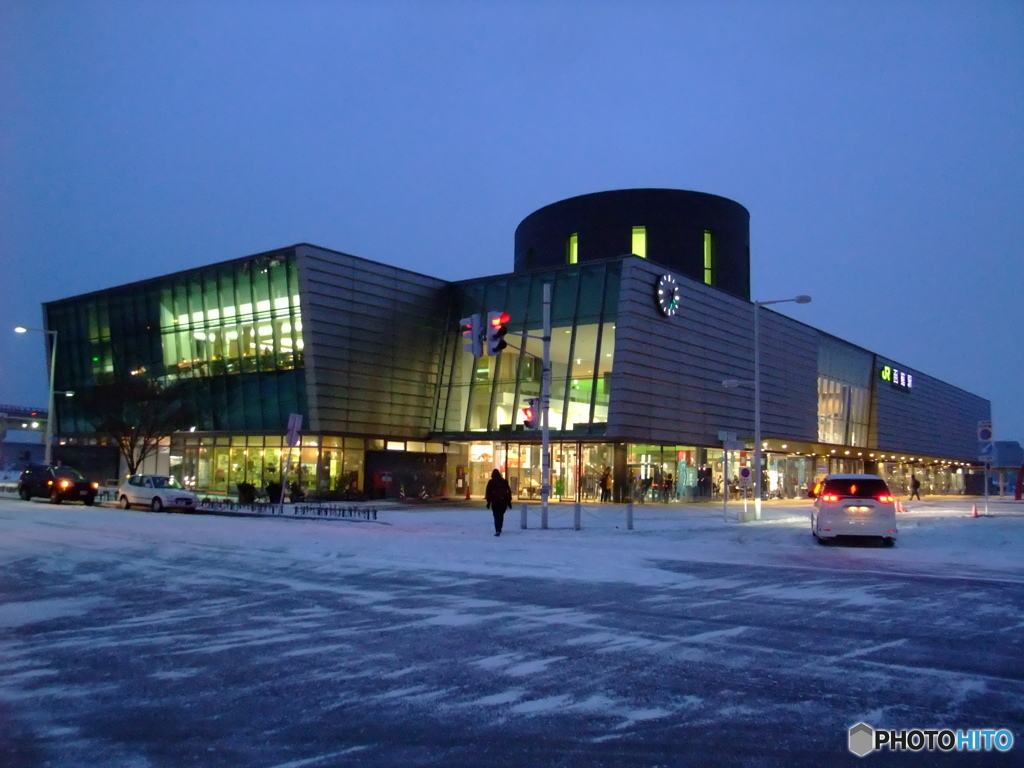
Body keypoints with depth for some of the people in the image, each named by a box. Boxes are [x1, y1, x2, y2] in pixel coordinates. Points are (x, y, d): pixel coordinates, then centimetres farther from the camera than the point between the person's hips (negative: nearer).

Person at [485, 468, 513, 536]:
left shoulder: (491, 482, 1)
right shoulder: (504, 481, 10)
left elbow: (488, 492, -3)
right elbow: (509, 491, 9)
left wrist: (488, 501, 1)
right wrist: (509, 501, 12)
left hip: (495, 502, -3)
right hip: (503, 501, 3)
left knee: (496, 516, -4)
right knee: (501, 515, 17)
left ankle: (498, 530, -17)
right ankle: (499, 529, 23)